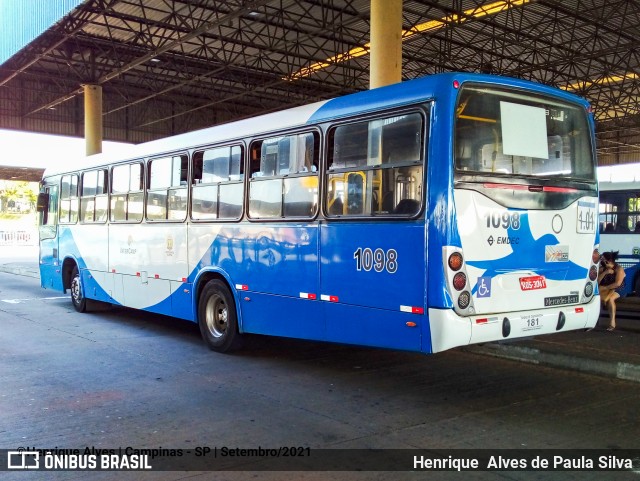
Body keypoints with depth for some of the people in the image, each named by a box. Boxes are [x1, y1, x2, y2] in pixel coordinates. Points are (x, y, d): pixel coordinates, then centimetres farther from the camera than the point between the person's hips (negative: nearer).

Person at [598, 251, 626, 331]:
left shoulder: (619, 269, -9)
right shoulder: (602, 268, 6)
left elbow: (618, 283, -19)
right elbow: (597, 282, -3)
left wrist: (605, 288, -20)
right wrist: (605, 272, -14)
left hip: (617, 290, -4)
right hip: (604, 290, 5)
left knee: (610, 298, -37)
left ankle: (612, 322, -33)